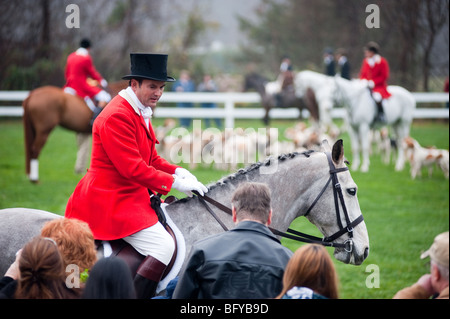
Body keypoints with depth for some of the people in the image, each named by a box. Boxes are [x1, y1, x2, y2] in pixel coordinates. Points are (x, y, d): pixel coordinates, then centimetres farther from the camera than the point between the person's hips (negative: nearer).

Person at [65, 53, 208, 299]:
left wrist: (178, 172, 0)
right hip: (112, 201, -11)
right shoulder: (116, 116, -20)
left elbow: (152, 159, 19)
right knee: (163, 246, -21)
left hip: (132, 194, 11)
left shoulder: (141, 113, 14)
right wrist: (174, 182, -20)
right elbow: (132, 168, -24)